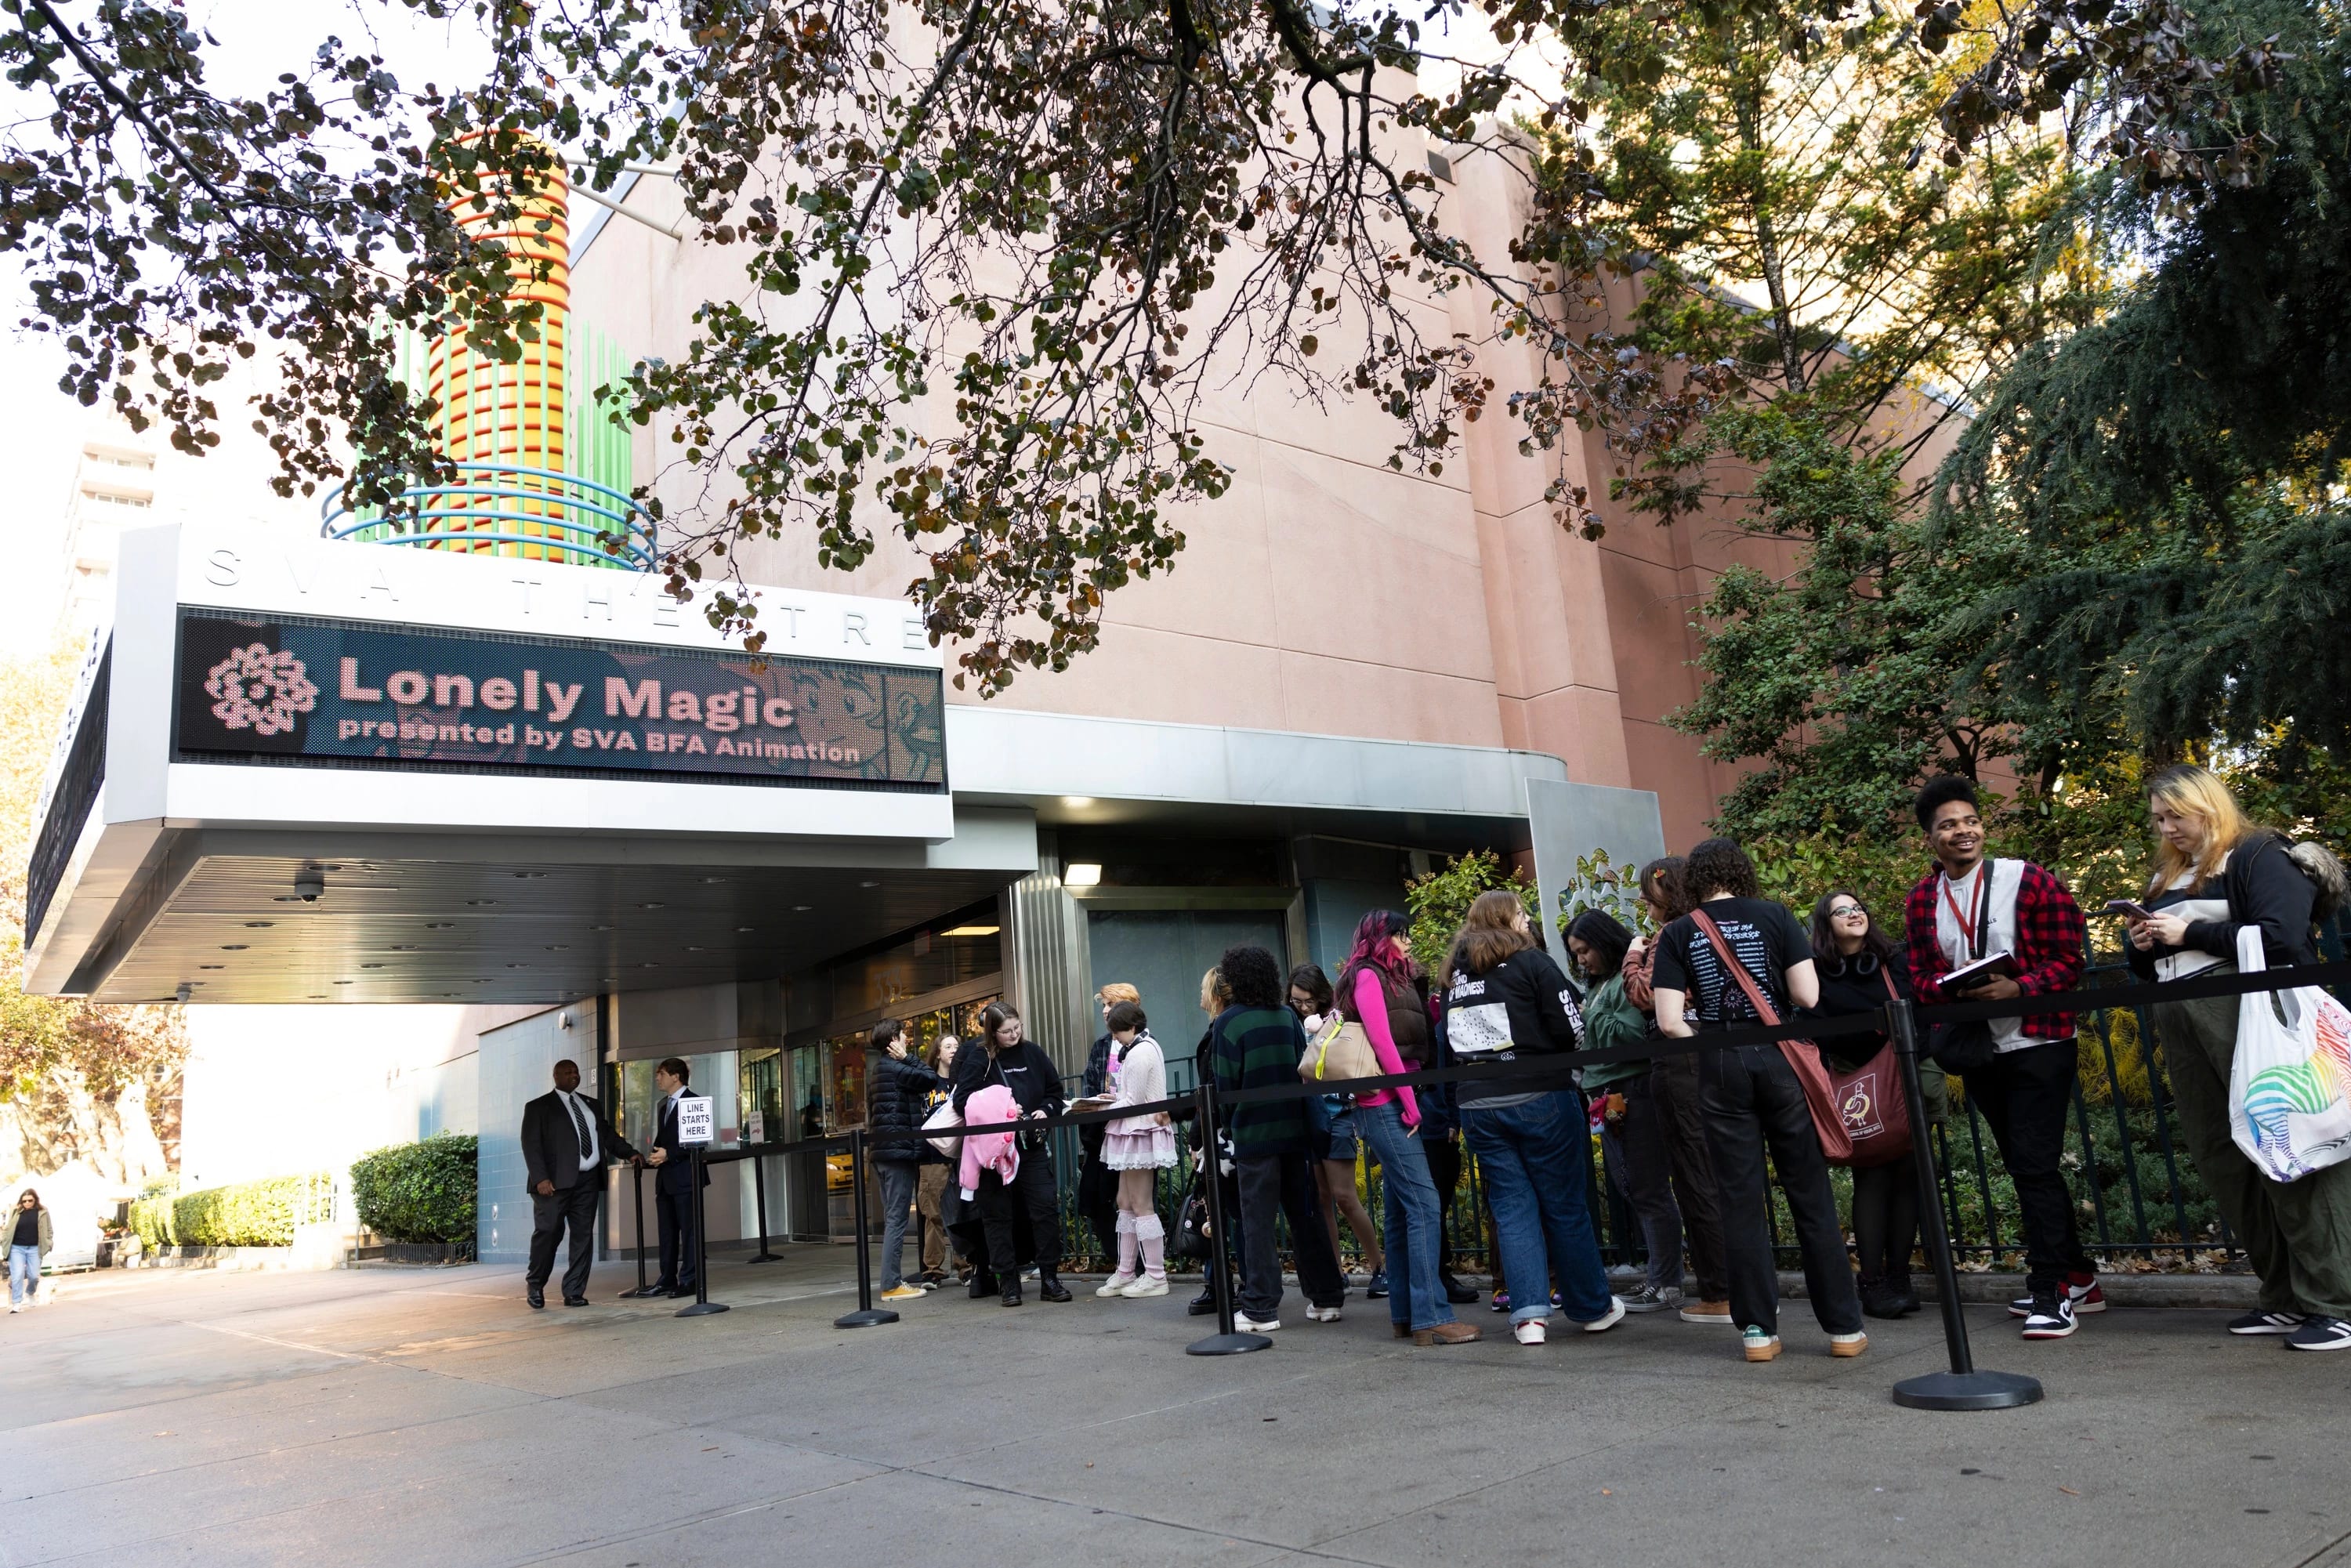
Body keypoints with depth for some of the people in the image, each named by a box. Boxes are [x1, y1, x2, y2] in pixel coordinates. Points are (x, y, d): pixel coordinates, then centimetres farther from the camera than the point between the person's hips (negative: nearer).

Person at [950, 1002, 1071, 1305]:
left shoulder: (1032, 1053, 7)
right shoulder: (978, 1059, -3)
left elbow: (1055, 1091, 16)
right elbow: (962, 1102, -9)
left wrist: (1045, 1110, -3)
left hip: (1032, 1145, 3)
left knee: (1046, 1207, -5)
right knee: (997, 1215, 2)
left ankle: (1049, 1279, 5)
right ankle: (1008, 1283, 12)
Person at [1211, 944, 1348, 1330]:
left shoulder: (1227, 1023, -9)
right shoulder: (1288, 1018, 5)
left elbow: (1225, 1086, -8)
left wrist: (1231, 1126, 6)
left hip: (1253, 1135, -5)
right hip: (1293, 1129, 5)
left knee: (1257, 1223, 2)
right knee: (1304, 1215, 12)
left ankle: (1261, 1309, 4)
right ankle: (1325, 1298, 17)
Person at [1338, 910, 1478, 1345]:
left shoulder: (1397, 979, 20)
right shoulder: (1368, 976, -6)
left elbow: (1418, 1040, 15)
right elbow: (1381, 1041, -14)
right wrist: (1409, 1102, -14)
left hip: (1400, 1107, 9)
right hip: (1386, 1105, -9)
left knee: (1401, 1210, 9)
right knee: (1424, 1205, -13)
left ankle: (1405, 1315, 14)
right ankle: (1432, 1317, -13)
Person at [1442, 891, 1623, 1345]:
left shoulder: (1456, 975, 11)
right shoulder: (1531, 962, -5)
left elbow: (1451, 1039, 13)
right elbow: (1570, 1030, -7)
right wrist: (1537, 1052, 11)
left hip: (1477, 1104, 4)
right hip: (1538, 1098, -4)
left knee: (1511, 1206, 8)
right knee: (1565, 1204, 7)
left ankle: (1528, 1313, 2)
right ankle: (1592, 1308, 19)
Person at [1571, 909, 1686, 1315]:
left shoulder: (1630, 977, -9)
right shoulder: (1596, 984, 18)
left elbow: (1635, 1033, -19)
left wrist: (1589, 1017, -9)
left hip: (1635, 1094, -9)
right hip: (1609, 1097, 9)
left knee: (1649, 1189, -4)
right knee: (1631, 1187, 10)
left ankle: (1666, 1286, 3)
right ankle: (1660, 1277, 18)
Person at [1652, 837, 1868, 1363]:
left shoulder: (1678, 934, 2)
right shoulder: (1775, 915, 1)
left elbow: (1670, 1022, -6)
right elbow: (1808, 996, -7)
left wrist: (1710, 1042, 11)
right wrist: (1778, 1006, 14)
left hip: (1720, 1067, 0)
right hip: (1779, 1058, 0)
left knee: (1741, 1199, 6)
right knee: (1811, 1194, 7)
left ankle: (1758, 1329, 10)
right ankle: (1843, 1326, 13)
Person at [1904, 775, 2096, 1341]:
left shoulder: (2029, 881, -8)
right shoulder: (1923, 899, 4)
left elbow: (2070, 959, -8)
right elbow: (1920, 978, 7)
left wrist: (2017, 988, -23)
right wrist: (1954, 988, -14)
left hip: (2038, 1043, -5)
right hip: (1978, 1052, 5)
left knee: (2034, 1165, -10)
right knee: (2024, 1165, 15)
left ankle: (2051, 1293, 0)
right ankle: (2078, 1277, 31)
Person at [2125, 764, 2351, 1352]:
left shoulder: (2257, 856, -1)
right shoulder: (2167, 877, 21)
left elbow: (2282, 940, -15)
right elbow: (2157, 969, 27)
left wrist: (2190, 935, -12)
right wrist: (2143, 947, 5)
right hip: (2184, 1030, 8)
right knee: (2222, 1160, 6)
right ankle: (2286, 1299, 14)